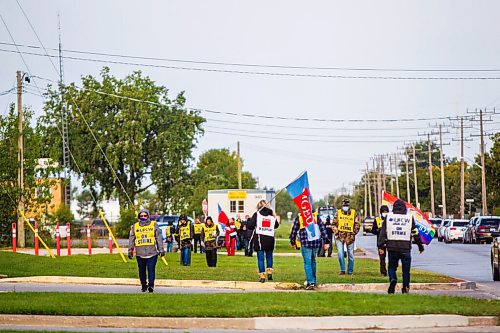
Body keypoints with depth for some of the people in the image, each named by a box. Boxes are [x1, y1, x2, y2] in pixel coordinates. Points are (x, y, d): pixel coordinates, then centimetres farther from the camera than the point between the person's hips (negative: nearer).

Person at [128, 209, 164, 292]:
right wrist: (130, 250, 10)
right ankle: (143, 285, 16)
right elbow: (131, 239, 15)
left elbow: (159, 238, 5)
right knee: (142, 270, 6)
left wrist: (161, 249, 1)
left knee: (151, 269, -11)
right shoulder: (135, 226, 12)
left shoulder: (154, 225, 6)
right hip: (140, 254, 2)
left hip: (152, 253, -2)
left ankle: (151, 285, -12)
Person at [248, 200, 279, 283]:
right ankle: (269, 273, 14)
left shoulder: (257, 214, -2)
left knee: (260, 258, 1)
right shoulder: (272, 215, 5)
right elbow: (276, 225, 19)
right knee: (269, 256, 20)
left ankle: (262, 276, -2)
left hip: (259, 239, -2)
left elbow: (250, 226, -5)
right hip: (270, 239, 2)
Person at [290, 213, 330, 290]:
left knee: (307, 263, -2)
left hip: (305, 243, -3)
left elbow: (294, 230, 6)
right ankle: (313, 281, 26)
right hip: (316, 242, 3)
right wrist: (326, 242, 6)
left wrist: (292, 242, 19)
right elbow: (323, 229, 4)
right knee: (313, 261, 19)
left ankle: (311, 282, -14)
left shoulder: (299, 217, 1)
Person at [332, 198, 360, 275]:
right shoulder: (338, 213, 4)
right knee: (340, 253, -10)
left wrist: (354, 233, -2)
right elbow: (334, 224, 8)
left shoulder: (353, 213, 3)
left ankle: (350, 271, 16)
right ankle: (342, 270, -2)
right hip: (340, 236, 0)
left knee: (351, 254, 6)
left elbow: (357, 224, 7)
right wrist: (336, 232, -3)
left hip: (350, 237, 0)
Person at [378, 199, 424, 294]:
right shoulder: (410, 217, 5)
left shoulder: (388, 217, 5)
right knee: (406, 269, 10)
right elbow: (415, 233, 10)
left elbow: (383, 232, 2)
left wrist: (380, 246, 5)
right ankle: (405, 288, 9)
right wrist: (420, 246, 18)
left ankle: (392, 279, -15)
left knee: (392, 267, 12)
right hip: (406, 248, 0)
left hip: (392, 247, 0)